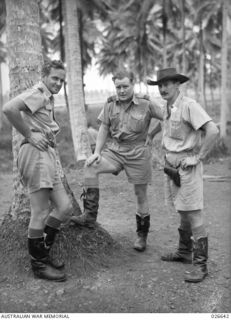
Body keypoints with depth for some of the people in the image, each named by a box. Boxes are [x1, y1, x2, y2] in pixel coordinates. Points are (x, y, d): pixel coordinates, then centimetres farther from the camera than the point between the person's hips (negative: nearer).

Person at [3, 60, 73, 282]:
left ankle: (43, 252, 23)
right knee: (40, 213, -4)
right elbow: (9, 108, -24)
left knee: (64, 207, 9)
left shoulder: (48, 99, 25)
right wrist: (29, 136, -17)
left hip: (47, 155, 10)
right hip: (35, 153, -10)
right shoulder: (37, 93, -7)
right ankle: (38, 265, 10)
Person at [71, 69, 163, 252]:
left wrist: (151, 134, 0)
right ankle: (90, 215, -18)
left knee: (141, 195, 5)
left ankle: (142, 235, 24)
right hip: (115, 149, 3)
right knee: (91, 166, -23)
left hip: (138, 153, -3)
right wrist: (97, 152, -2)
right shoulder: (111, 104, 3)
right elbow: (104, 129, 6)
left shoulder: (146, 105, -7)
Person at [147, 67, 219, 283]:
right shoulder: (167, 107, 10)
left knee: (193, 213, -5)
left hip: (186, 165, -8)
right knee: (182, 211, 18)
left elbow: (212, 130, -25)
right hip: (171, 164, 9)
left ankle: (200, 264, 3)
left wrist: (198, 157, -18)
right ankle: (184, 252, 32)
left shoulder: (188, 105, -16)